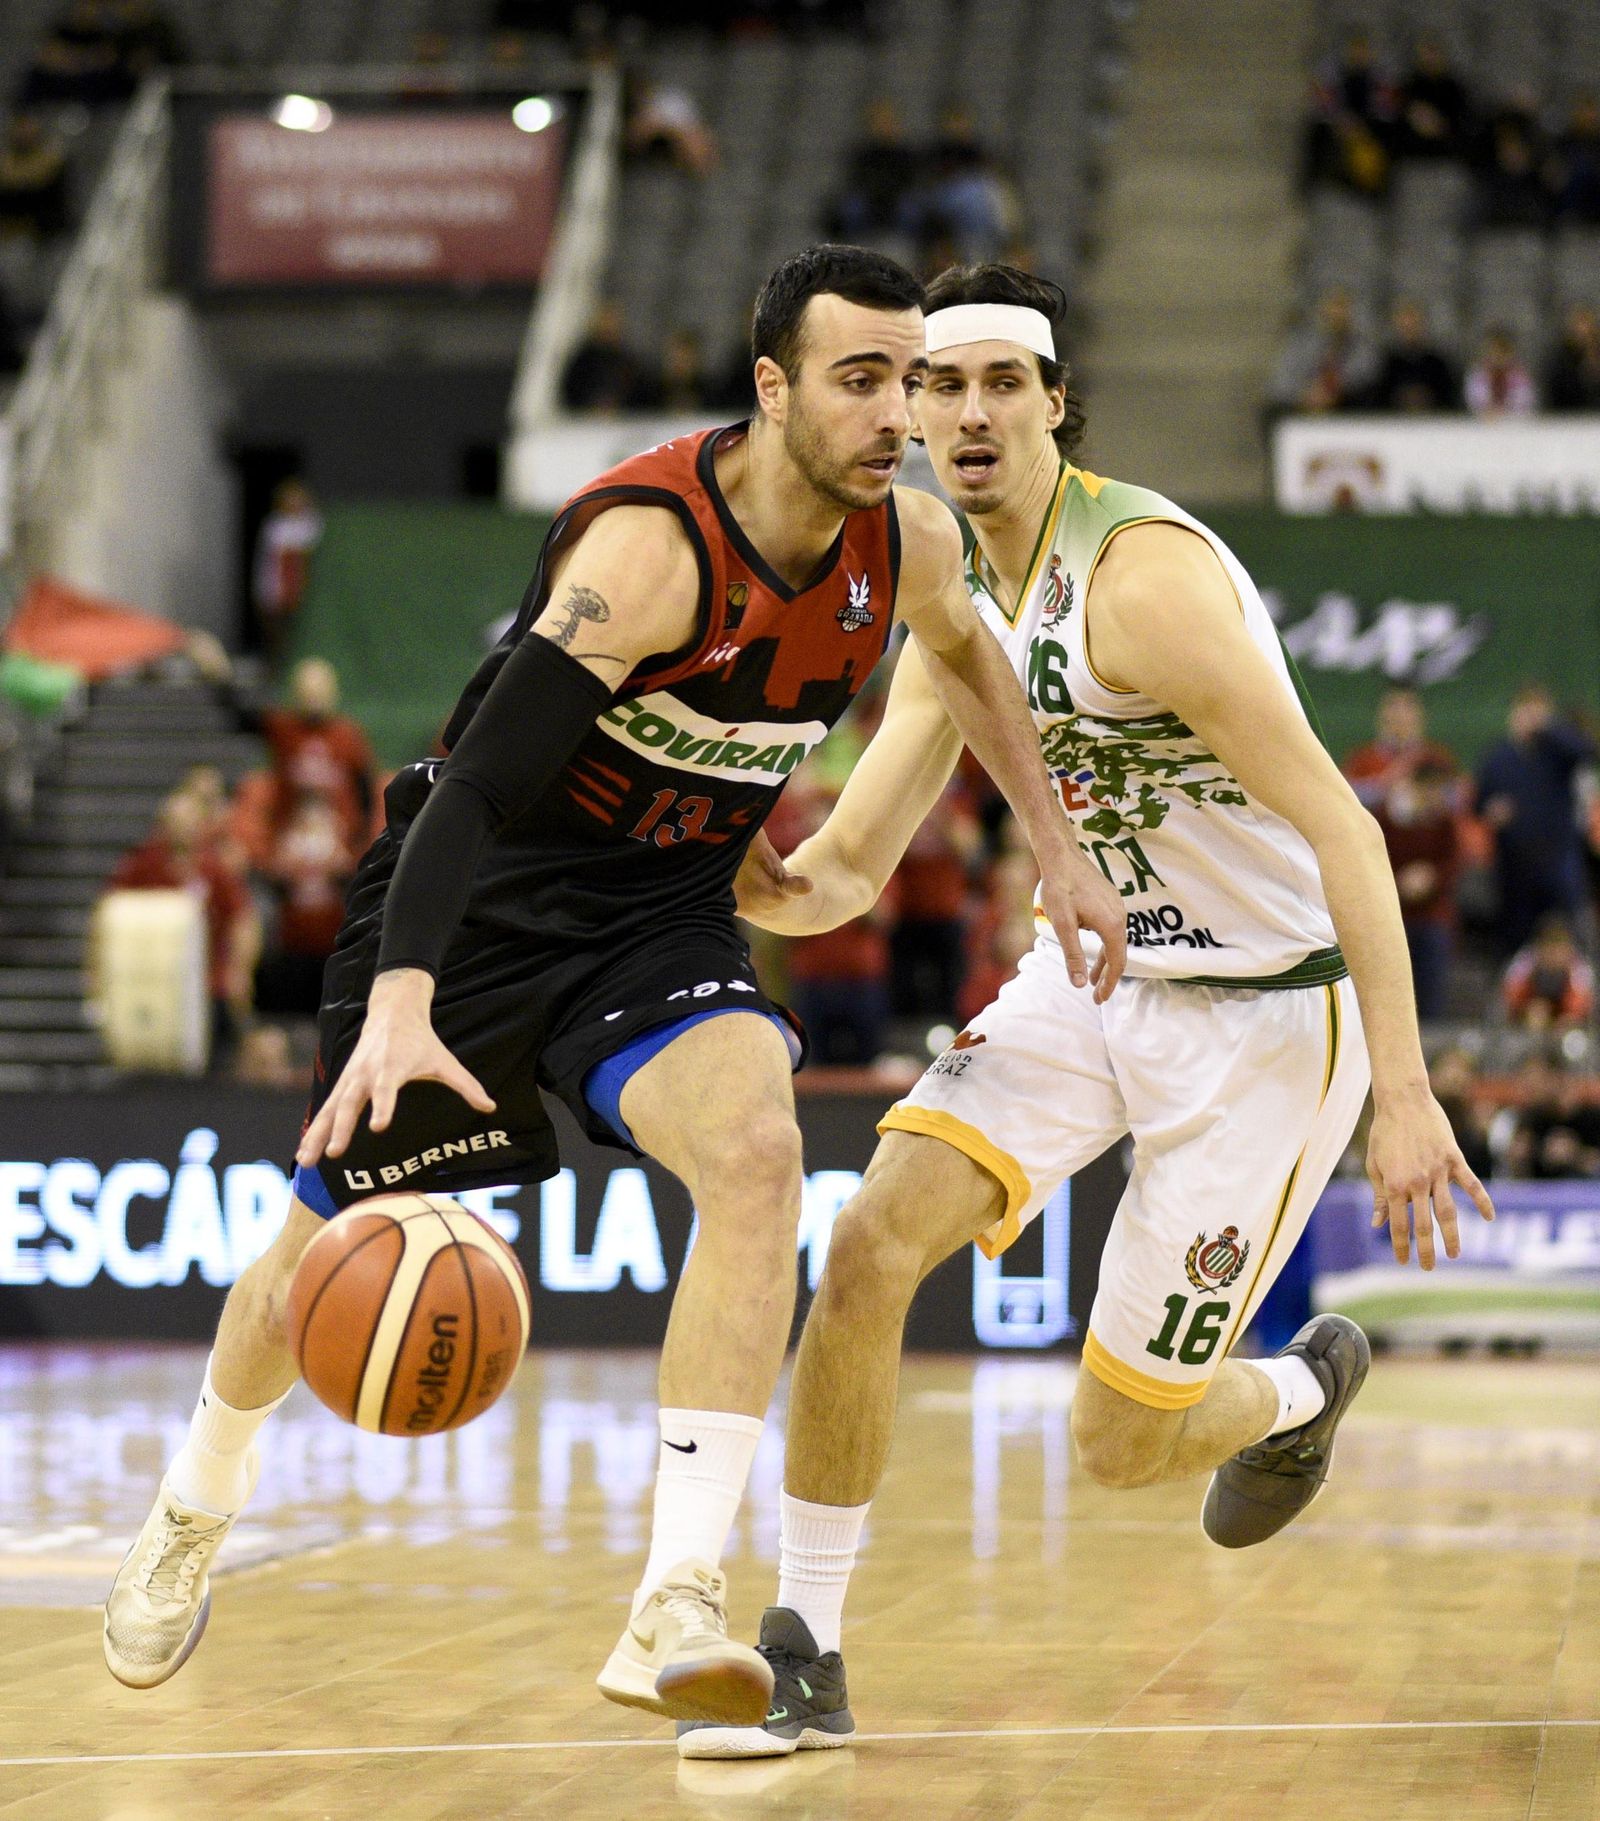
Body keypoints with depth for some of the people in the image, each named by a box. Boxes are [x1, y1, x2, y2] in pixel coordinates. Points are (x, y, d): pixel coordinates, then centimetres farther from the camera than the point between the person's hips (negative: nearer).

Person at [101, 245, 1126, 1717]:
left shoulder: (908, 542, -8)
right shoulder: (650, 545, -29)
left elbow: (962, 652, 19)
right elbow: (476, 782, -36)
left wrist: (1056, 848, 17)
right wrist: (400, 1007, -48)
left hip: (662, 921, 4)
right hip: (478, 908, -4)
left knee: (755, 1151, -27)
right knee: (330, 1254, 9)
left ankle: (676, 1613, -29)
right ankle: (199, 1504, 43)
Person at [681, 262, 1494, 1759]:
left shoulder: (1143, 575, -24)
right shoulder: (959, 611, 3)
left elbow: (1338, 826, -27)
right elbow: (847, 870, 8)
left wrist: (1404, 1094, -32)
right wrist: (748, 883, -15)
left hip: (1263, 1017, -6)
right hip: (1093, 975, 7)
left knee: (1119, 1444, -1)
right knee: (870, 1244, -16)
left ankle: (1303, 1389, 35)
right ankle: (803, 1654, -5)